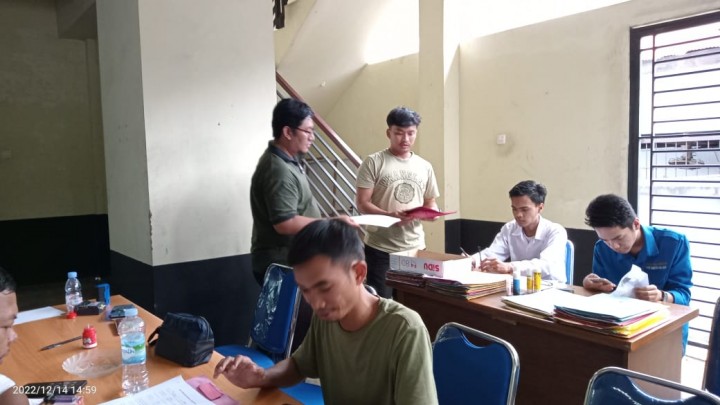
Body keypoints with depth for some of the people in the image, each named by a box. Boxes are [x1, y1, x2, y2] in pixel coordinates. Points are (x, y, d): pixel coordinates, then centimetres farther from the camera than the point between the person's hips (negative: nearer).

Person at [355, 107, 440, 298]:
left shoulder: (425, 166, 10)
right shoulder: (374, 162, -4)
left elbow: (430, 203, 17)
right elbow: (362, 204, -8)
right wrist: (389, 215, -24)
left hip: (415, 248, 4)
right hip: (380, 249, -4)